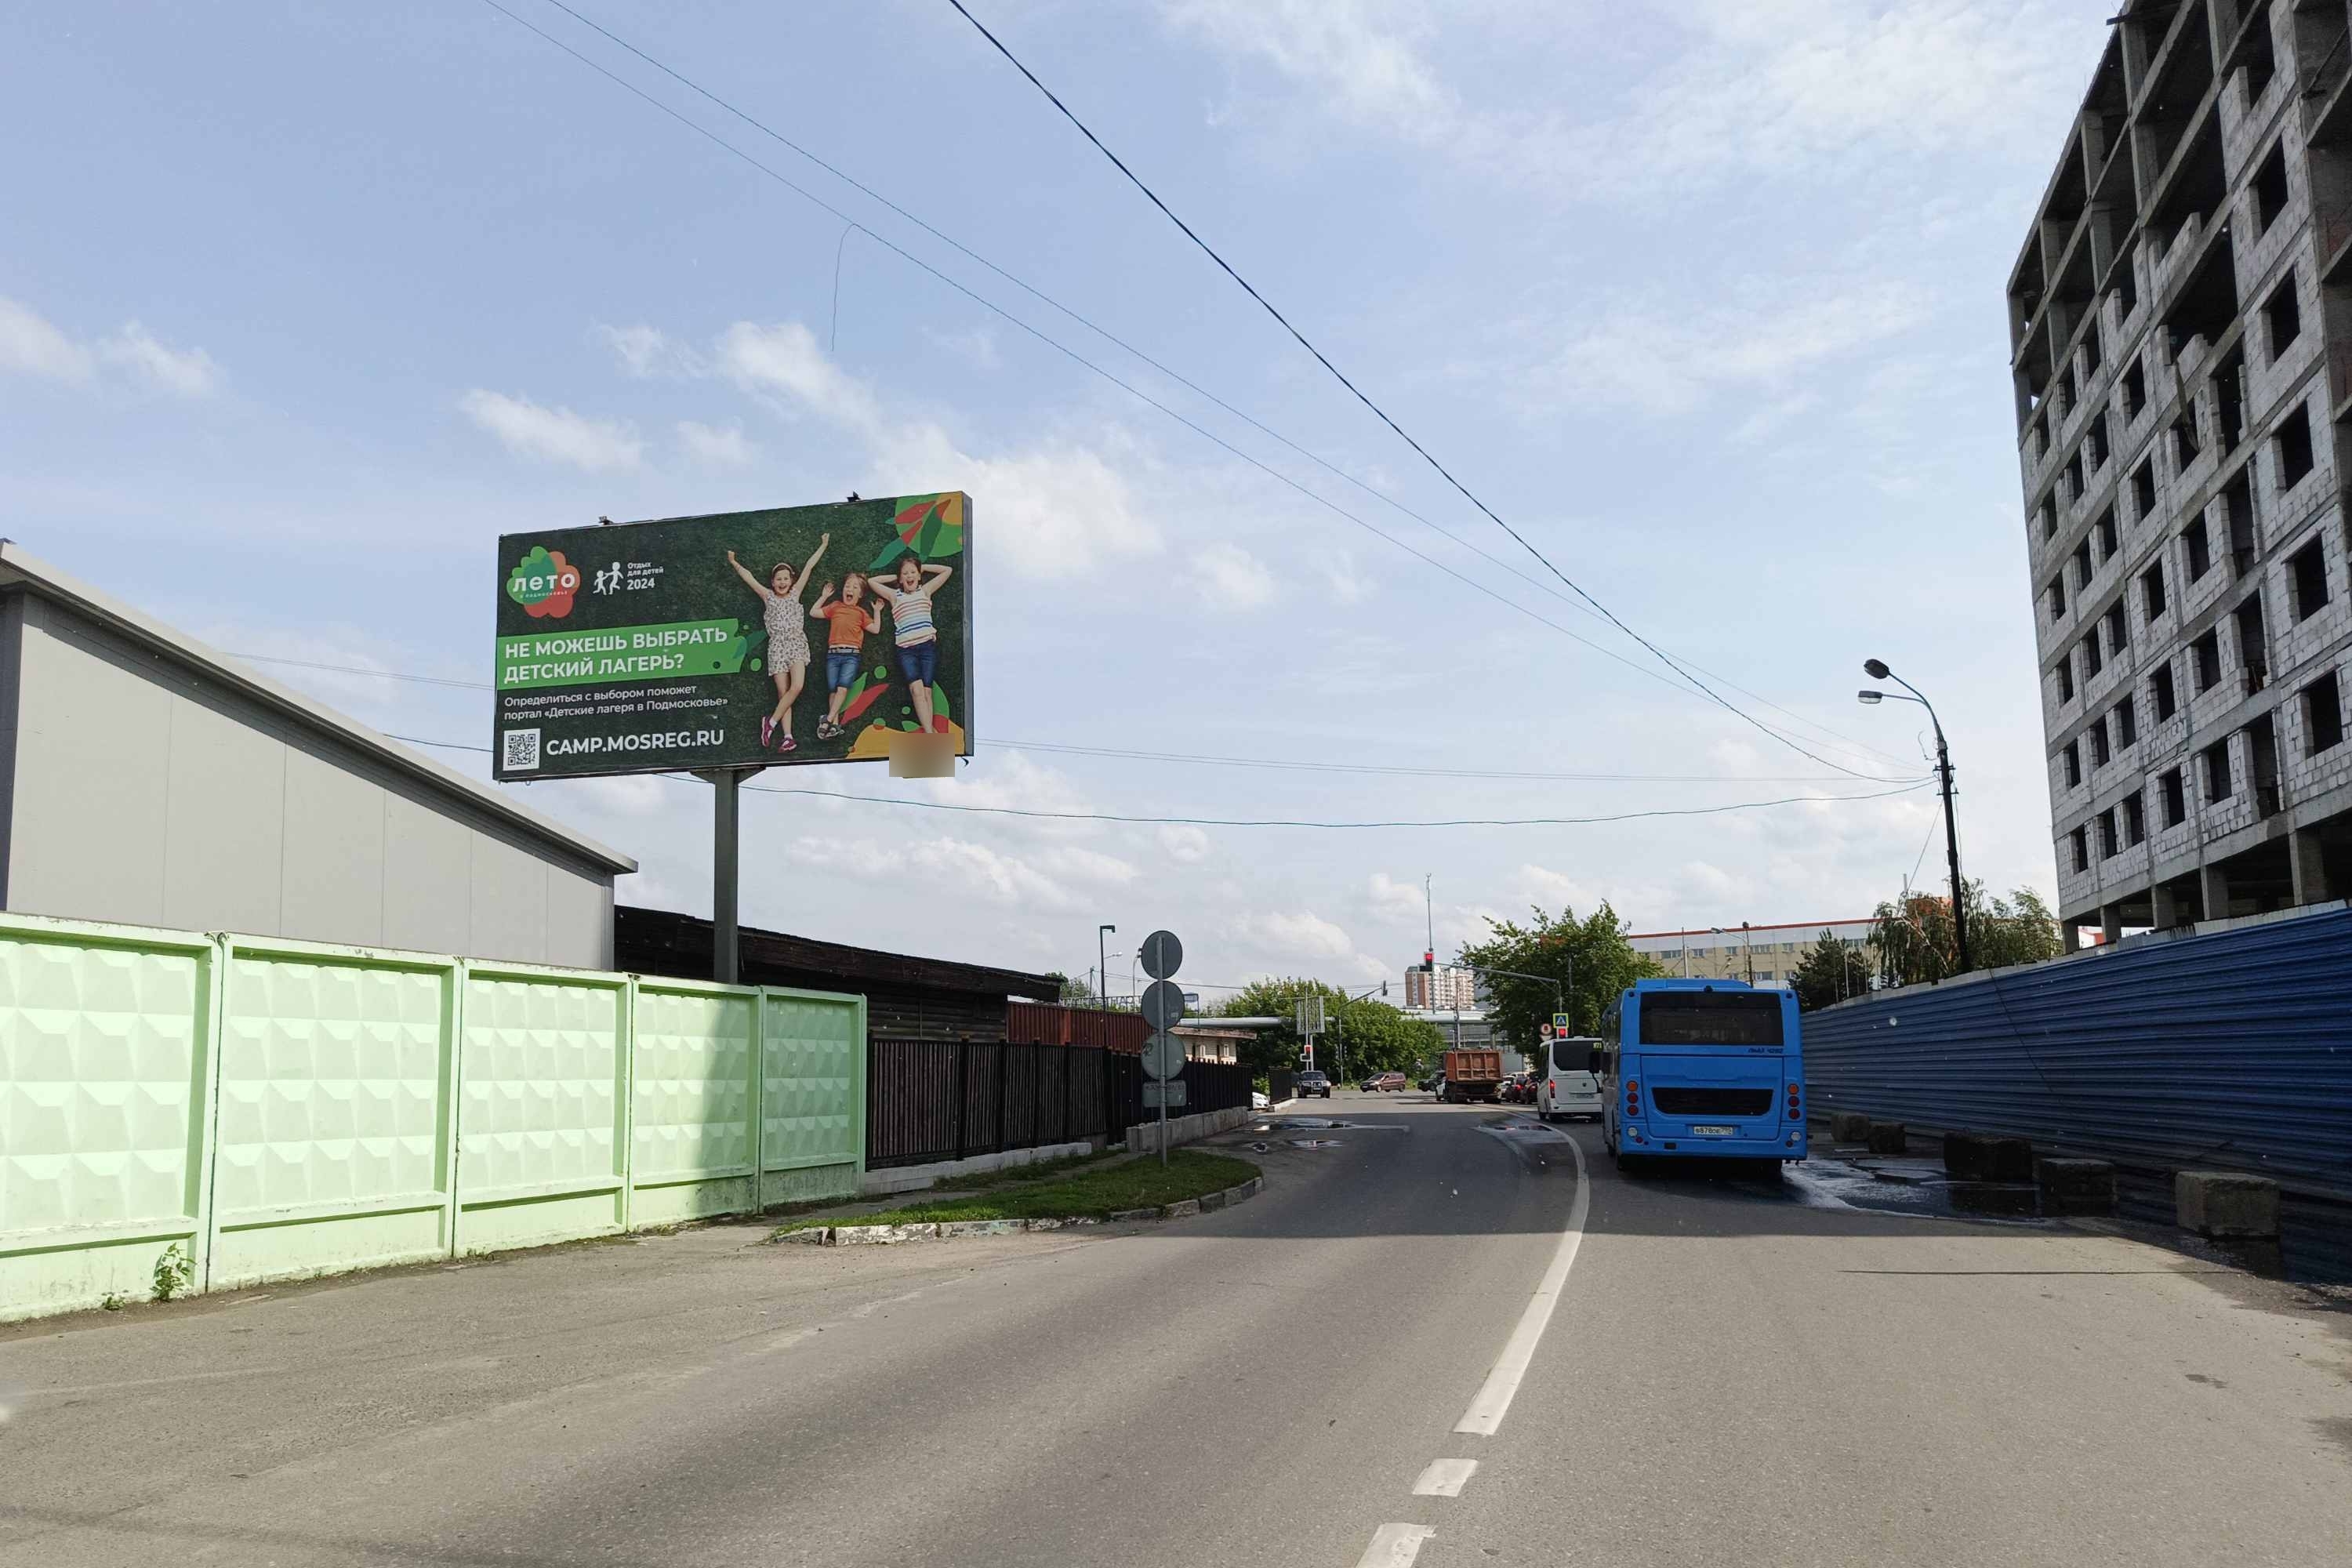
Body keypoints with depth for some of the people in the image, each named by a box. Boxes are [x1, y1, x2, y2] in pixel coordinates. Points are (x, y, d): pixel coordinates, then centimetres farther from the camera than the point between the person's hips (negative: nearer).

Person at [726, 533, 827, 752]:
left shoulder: (795, 593, 11)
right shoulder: (768, 596, 12)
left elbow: (809, 566, 12)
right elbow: (748, 577, 11)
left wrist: (823, 545, 12)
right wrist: (734, 563, 7)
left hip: (797, 643, 0)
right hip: (777, 646, 0)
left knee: (796, 687, -21)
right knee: (783, 693, -7)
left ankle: (771, 722, -8)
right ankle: (787, 737, -12)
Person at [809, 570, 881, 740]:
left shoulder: (861, 612, 16)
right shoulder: (835, 607, 18)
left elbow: (875, 629, 11)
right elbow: (813, 613, 18)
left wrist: (877, 611, 11)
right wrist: (824, 597, 19)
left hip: (852, 654, -2)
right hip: (833, 653, 2)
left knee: (843, 687, -19)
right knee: (833, 689, -8)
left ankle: (828, 720, -21)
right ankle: (835, 724, -10)